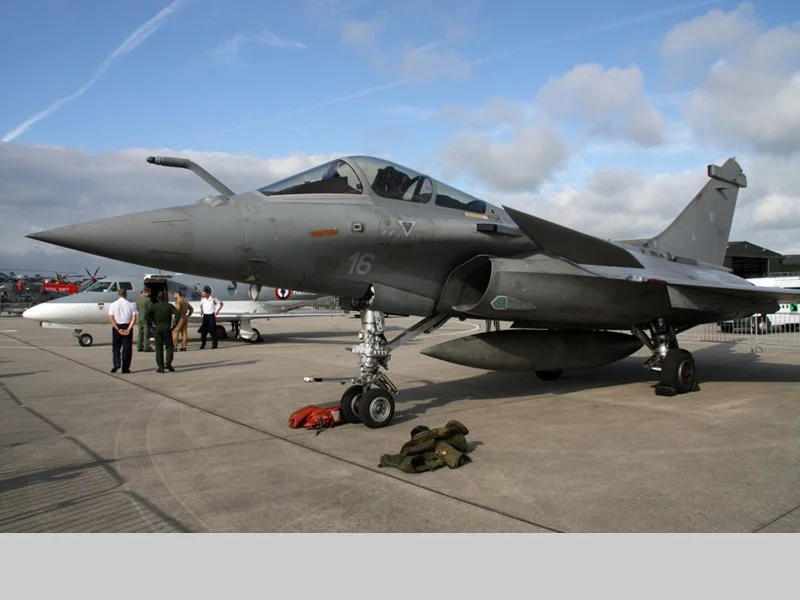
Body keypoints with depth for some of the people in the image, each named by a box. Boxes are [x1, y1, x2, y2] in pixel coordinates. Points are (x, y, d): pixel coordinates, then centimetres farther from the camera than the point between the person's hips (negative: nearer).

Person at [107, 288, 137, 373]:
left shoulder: (113, 304, 0)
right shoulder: (131, 304, 0)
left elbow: (111, 319, -8)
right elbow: (134, 318, -9)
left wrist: (118, 329, -10)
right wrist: (128, 329, -12)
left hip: (117, 327, 0)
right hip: (127, 327, 0)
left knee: (116, 347, 12)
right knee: (127, 347, 6)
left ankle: (117, 363, -8)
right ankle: (125, 368, 6)